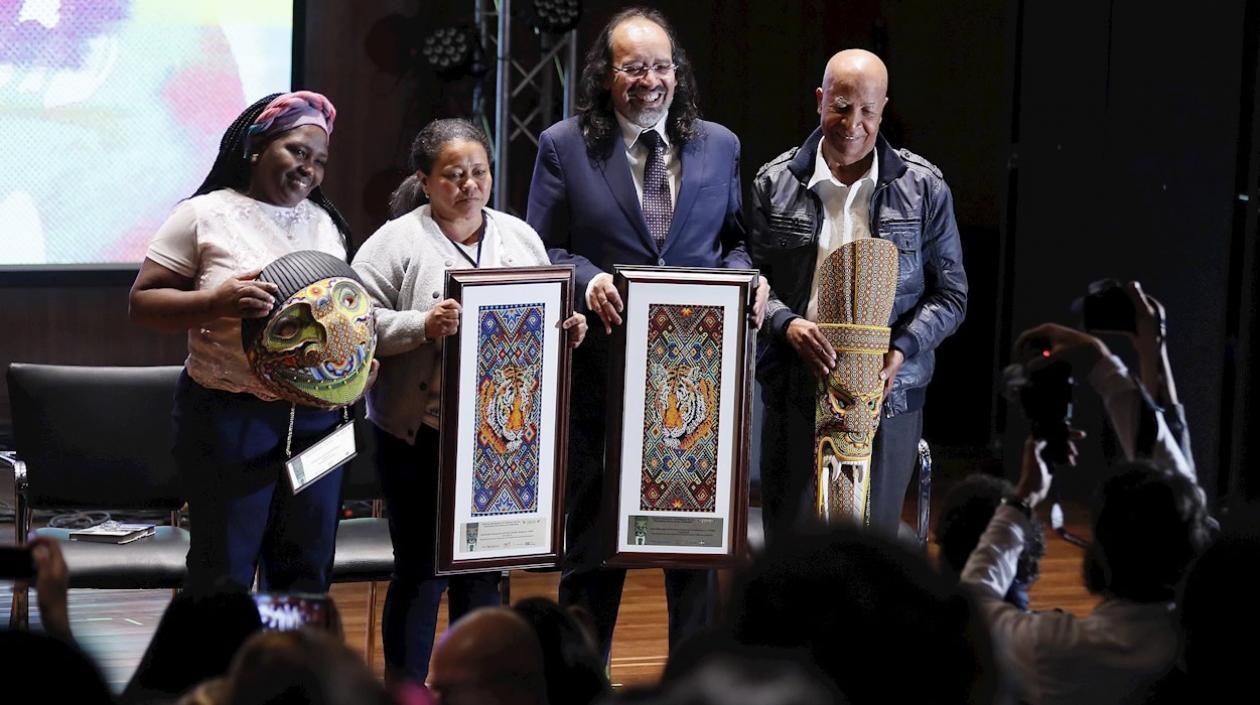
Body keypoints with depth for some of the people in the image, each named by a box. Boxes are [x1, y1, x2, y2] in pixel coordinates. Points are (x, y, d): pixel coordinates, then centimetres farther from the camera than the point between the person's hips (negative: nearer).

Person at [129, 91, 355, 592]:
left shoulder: (325, 222, 13)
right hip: (230, 418, -5)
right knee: (225, 575, -1)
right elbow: (143, 303, -5)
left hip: (318, 416, 5)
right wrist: (216, 301, -22)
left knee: (307, 572, 10)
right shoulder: (205, 215, -3)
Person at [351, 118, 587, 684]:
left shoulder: (520, 237, 12)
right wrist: (421, 326, -24)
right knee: (422, 571, 2)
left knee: (484, 571, 13)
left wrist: (565, 330, -1)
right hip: (423, 436, -5)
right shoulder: (397, 243, -5)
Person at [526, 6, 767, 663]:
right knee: (593, 533, 9)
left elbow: (735, 239, 13)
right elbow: (541, 250, 0)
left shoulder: (718, 146, 8)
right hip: (601, 368, -1)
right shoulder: (564, 146, 1)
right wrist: (588, 280, -19)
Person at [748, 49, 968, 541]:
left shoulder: (924, 187, 2)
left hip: (888, 395, 0)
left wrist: (903, 349, -12)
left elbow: (950, 293, 4)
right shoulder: (775, 182, 4)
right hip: (795, 393, 0)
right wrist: (786, 323, -14)